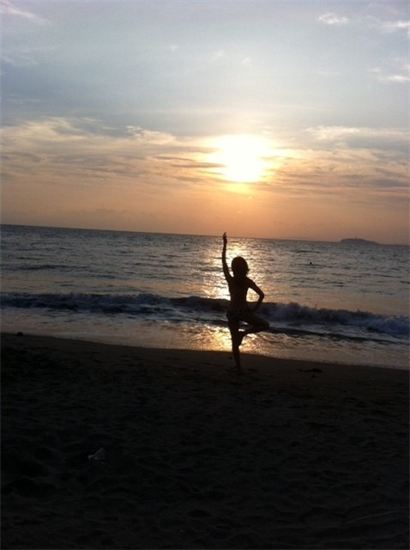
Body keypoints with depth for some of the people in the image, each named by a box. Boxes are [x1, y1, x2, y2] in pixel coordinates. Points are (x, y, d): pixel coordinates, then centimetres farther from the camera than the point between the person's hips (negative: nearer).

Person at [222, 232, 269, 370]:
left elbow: (223, 261, -4)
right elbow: (261, 295, -16)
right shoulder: (248, 281, -12)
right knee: (265, 325, 17)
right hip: (244, 311, -2)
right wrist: (255, 308, -3)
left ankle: (238, 368, 11)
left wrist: (225, 244, 1)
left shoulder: (230, 279, -12)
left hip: (232, 312, 2)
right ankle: (244, 332, -3)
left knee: (235, 342, 11)